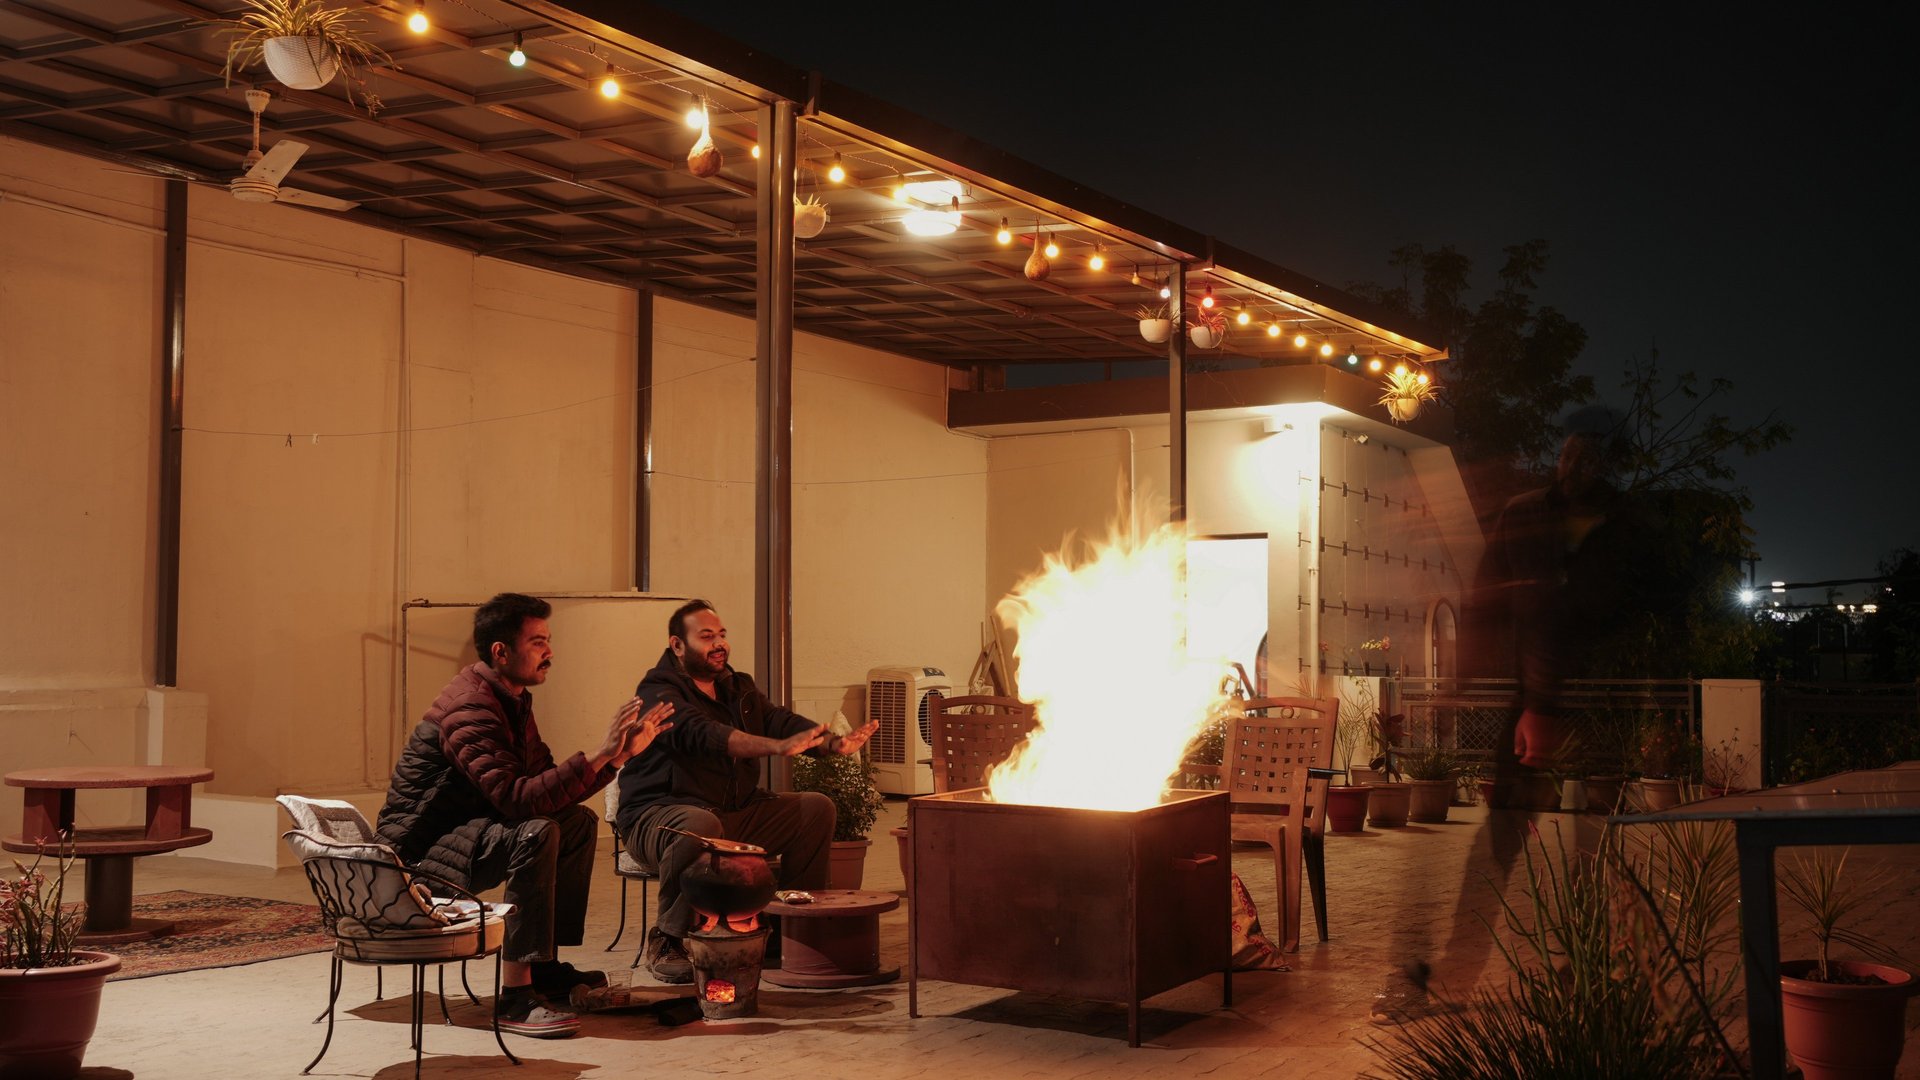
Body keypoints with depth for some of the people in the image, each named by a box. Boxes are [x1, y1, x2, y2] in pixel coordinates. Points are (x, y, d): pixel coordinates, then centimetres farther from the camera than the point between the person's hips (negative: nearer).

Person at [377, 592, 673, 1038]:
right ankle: (516, 997, -28)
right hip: (420, 851, -10)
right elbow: (518, 798, -35)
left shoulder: (512, 700, 8)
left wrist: (618, 754, -4)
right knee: (535, 834, -31)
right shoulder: (470, 709, -24)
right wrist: (599, 757, -34)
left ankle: (544, 966, 10)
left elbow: (548, 782, 6)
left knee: (579, 822, 8)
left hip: (466, 830, 10)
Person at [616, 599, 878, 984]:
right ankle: (665, 942, -23)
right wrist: (779, 746, -42)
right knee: (700, 825, -40)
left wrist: (833, 742, -20)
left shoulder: (739, 688, 16)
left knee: (817, 807, -4)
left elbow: (779, 720, 1)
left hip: (736, 813, 8)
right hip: (660, 816, -7)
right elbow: (702, 735, -30)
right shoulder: (659, 692, -11)